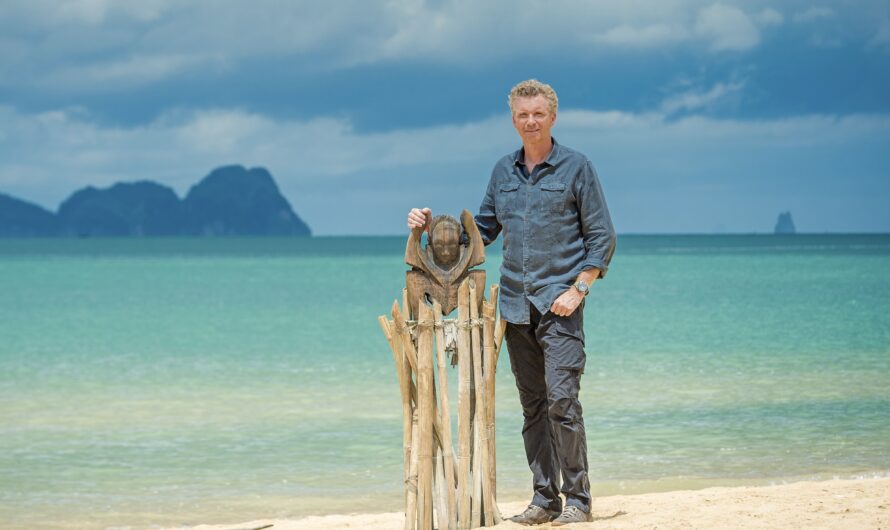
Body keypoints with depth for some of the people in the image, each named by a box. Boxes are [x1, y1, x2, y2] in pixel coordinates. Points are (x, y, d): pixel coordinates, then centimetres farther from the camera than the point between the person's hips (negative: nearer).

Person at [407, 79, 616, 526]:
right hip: (516, 305, 5)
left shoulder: (576, 167, -1)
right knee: (532, 405, 7)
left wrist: (578, 289, -12)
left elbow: (601, 237, -2)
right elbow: (483, 229, 22)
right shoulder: (503, 171, 13)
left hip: (559, 303, -5)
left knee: (561, 399, -13)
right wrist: (433, 225, 8)